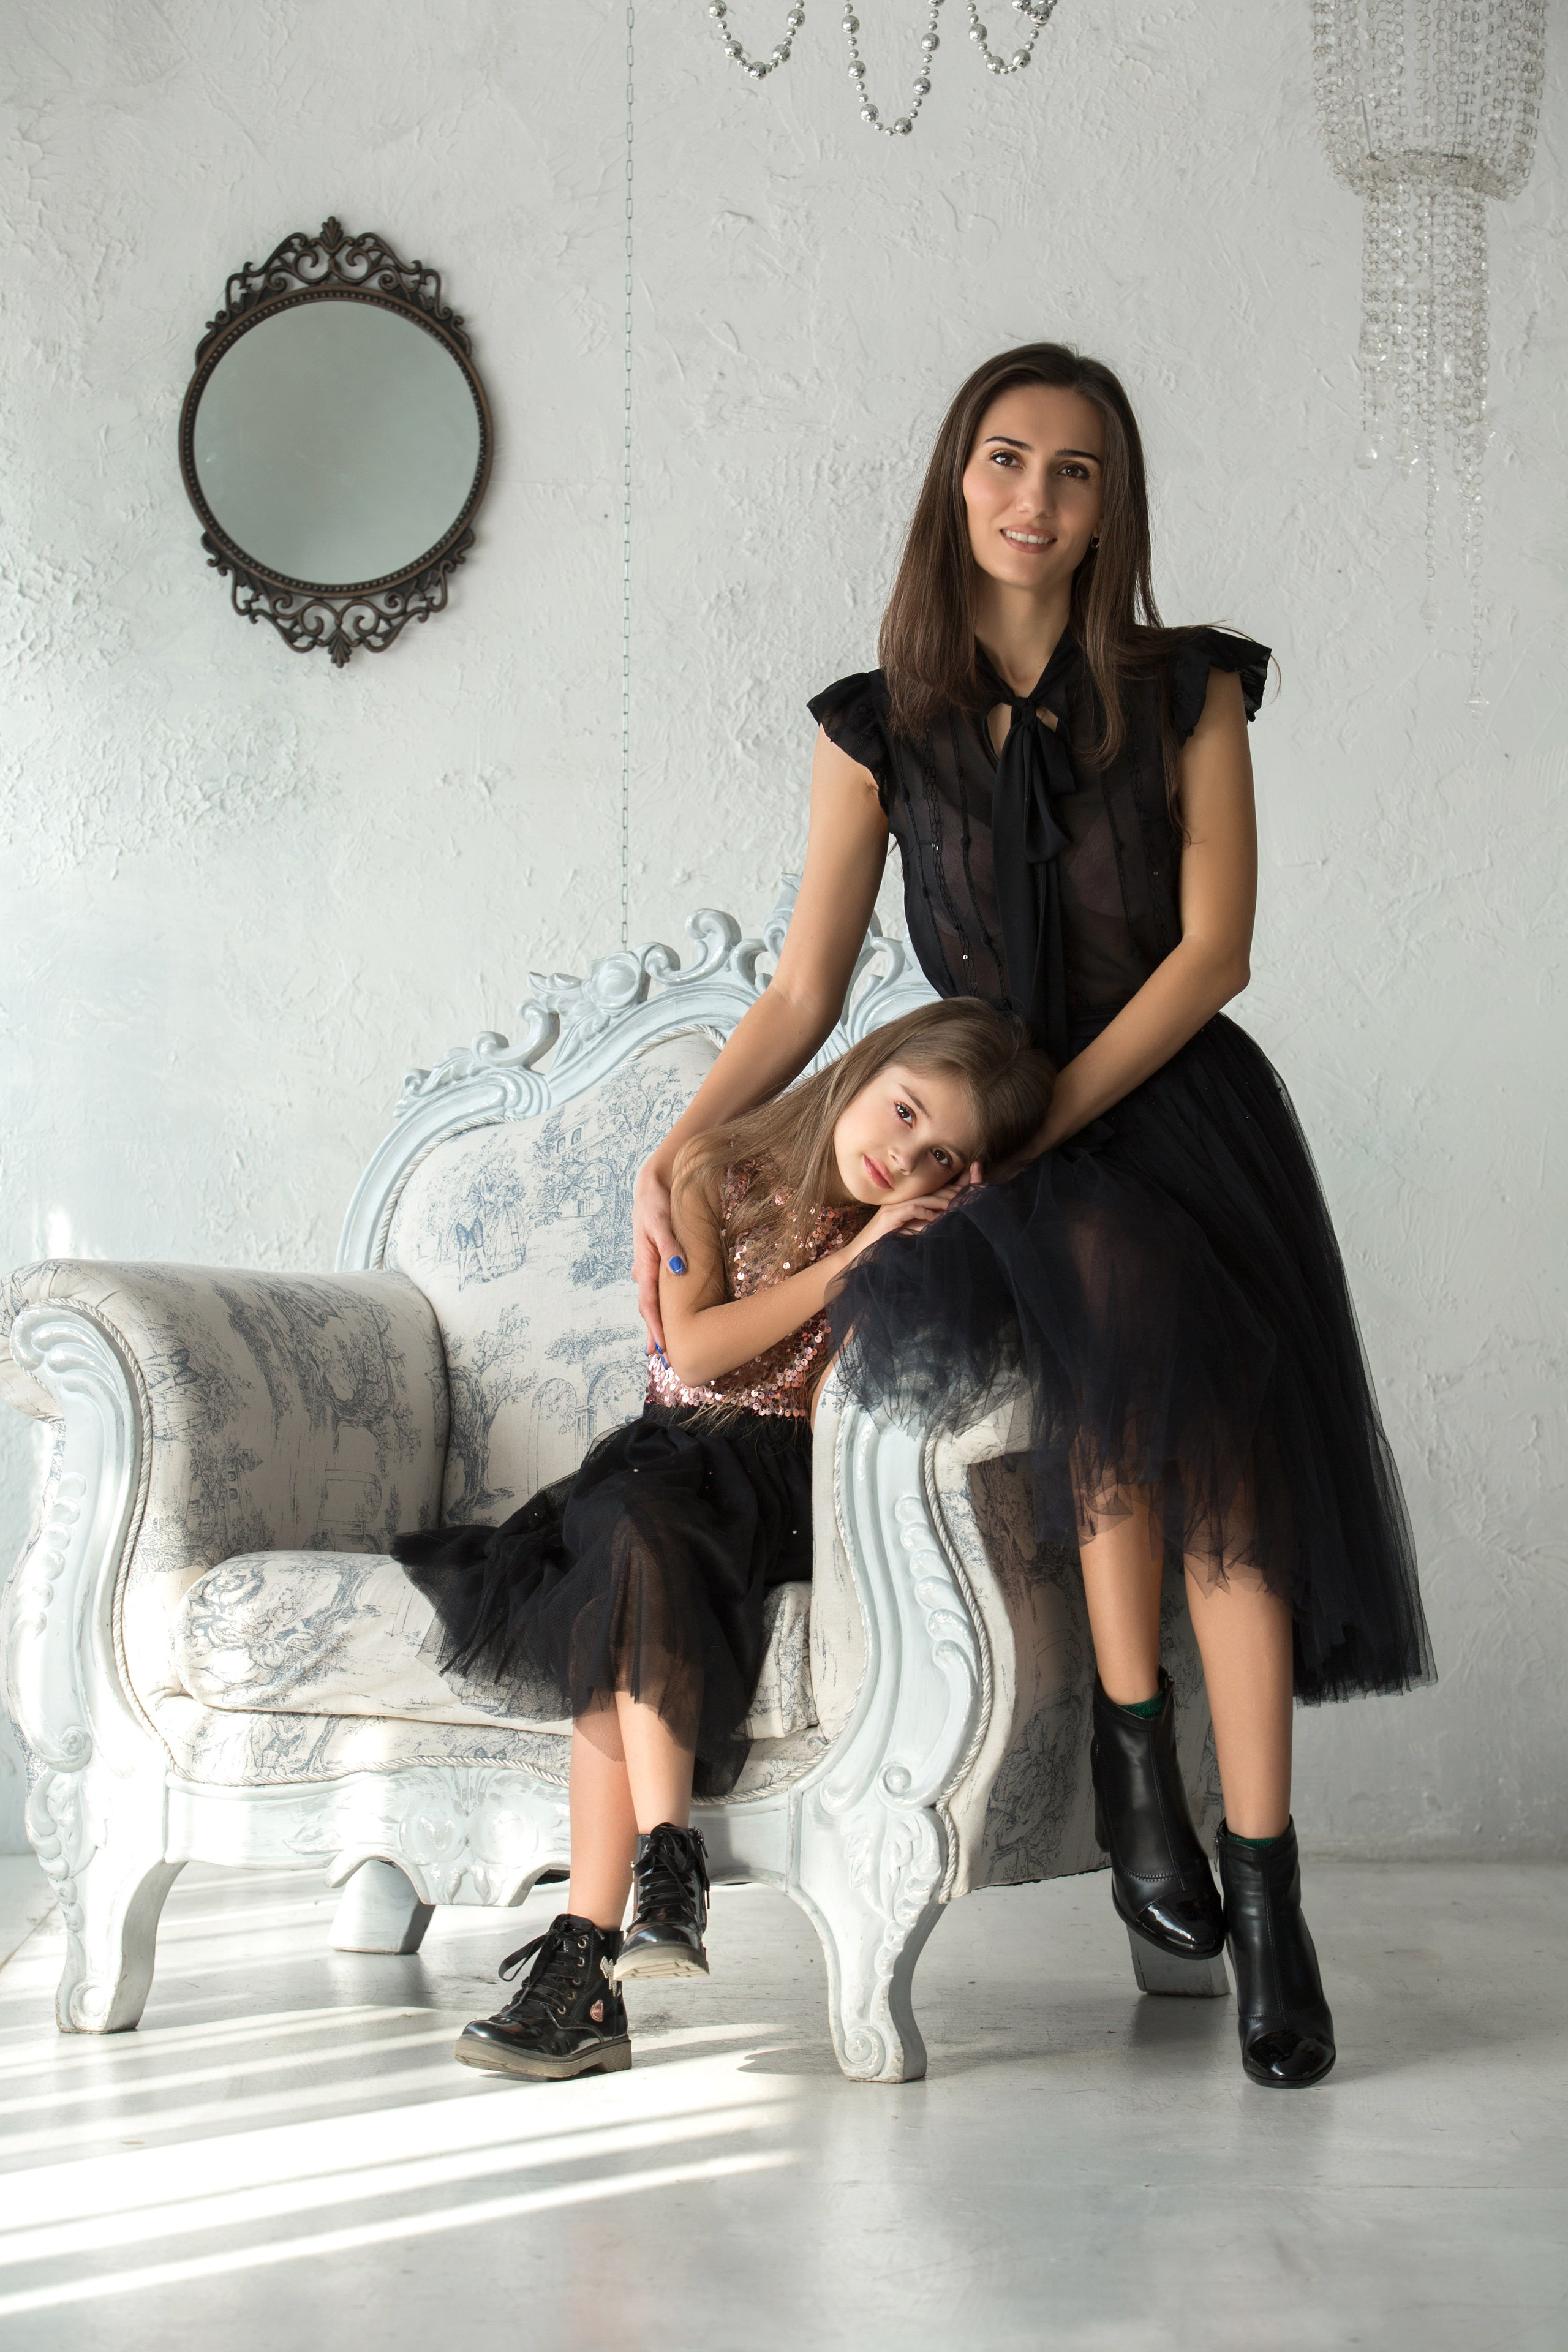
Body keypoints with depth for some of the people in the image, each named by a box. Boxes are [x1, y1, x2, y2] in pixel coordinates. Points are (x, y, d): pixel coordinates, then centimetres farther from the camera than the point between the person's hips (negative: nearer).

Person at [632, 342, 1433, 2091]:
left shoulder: (1185, 693, 5)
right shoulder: (879, 727, 7)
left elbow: (1212, 947, -4)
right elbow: (803, 992, 5)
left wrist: (1038, 1120, -15)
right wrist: (676, 1150, -10)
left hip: (1173, 1107, 0)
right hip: (990, 1154, 0)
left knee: (1223, 1430, -25)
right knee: (1135, 1300, -34)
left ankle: (1262, 1895, -21)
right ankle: (1136, 1757, -22)